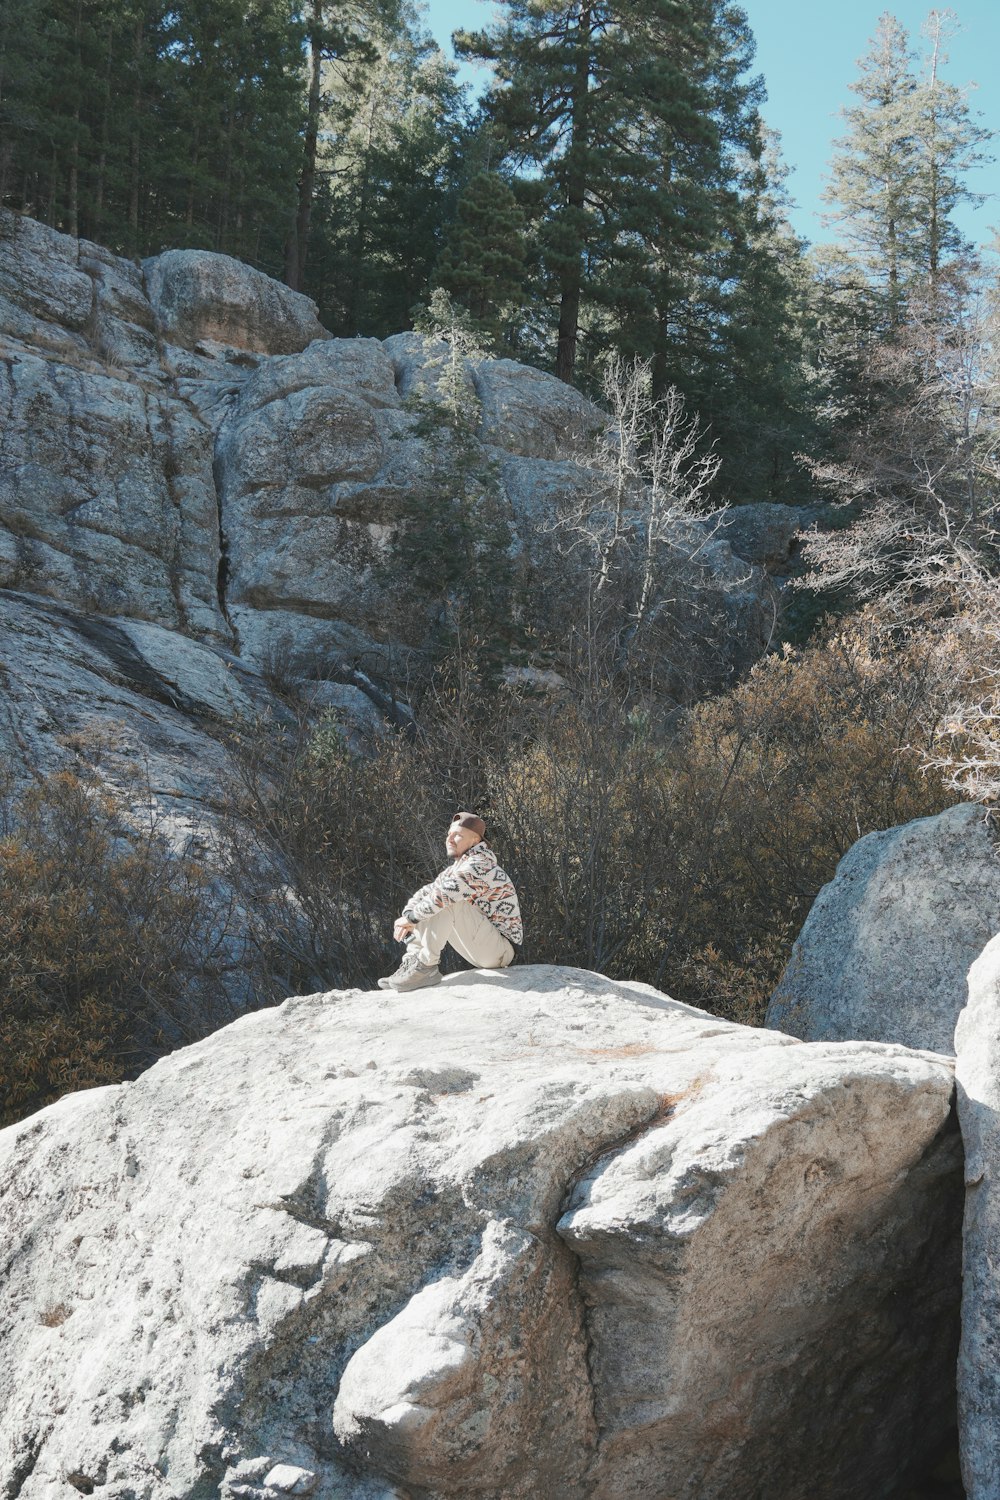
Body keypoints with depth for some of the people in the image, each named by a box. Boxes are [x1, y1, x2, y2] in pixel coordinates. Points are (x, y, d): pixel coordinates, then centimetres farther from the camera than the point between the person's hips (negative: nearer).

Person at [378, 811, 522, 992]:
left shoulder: (480, 864, -17)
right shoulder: (456, 869, 15)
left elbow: (447, 891, -31)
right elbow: (425, 893, 10)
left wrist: (412, 918, -22)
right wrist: (408, 916, -10)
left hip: (502, 949, -10)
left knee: (445, 902, -26)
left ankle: (426, 967, -23)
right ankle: (412, 962, -3)